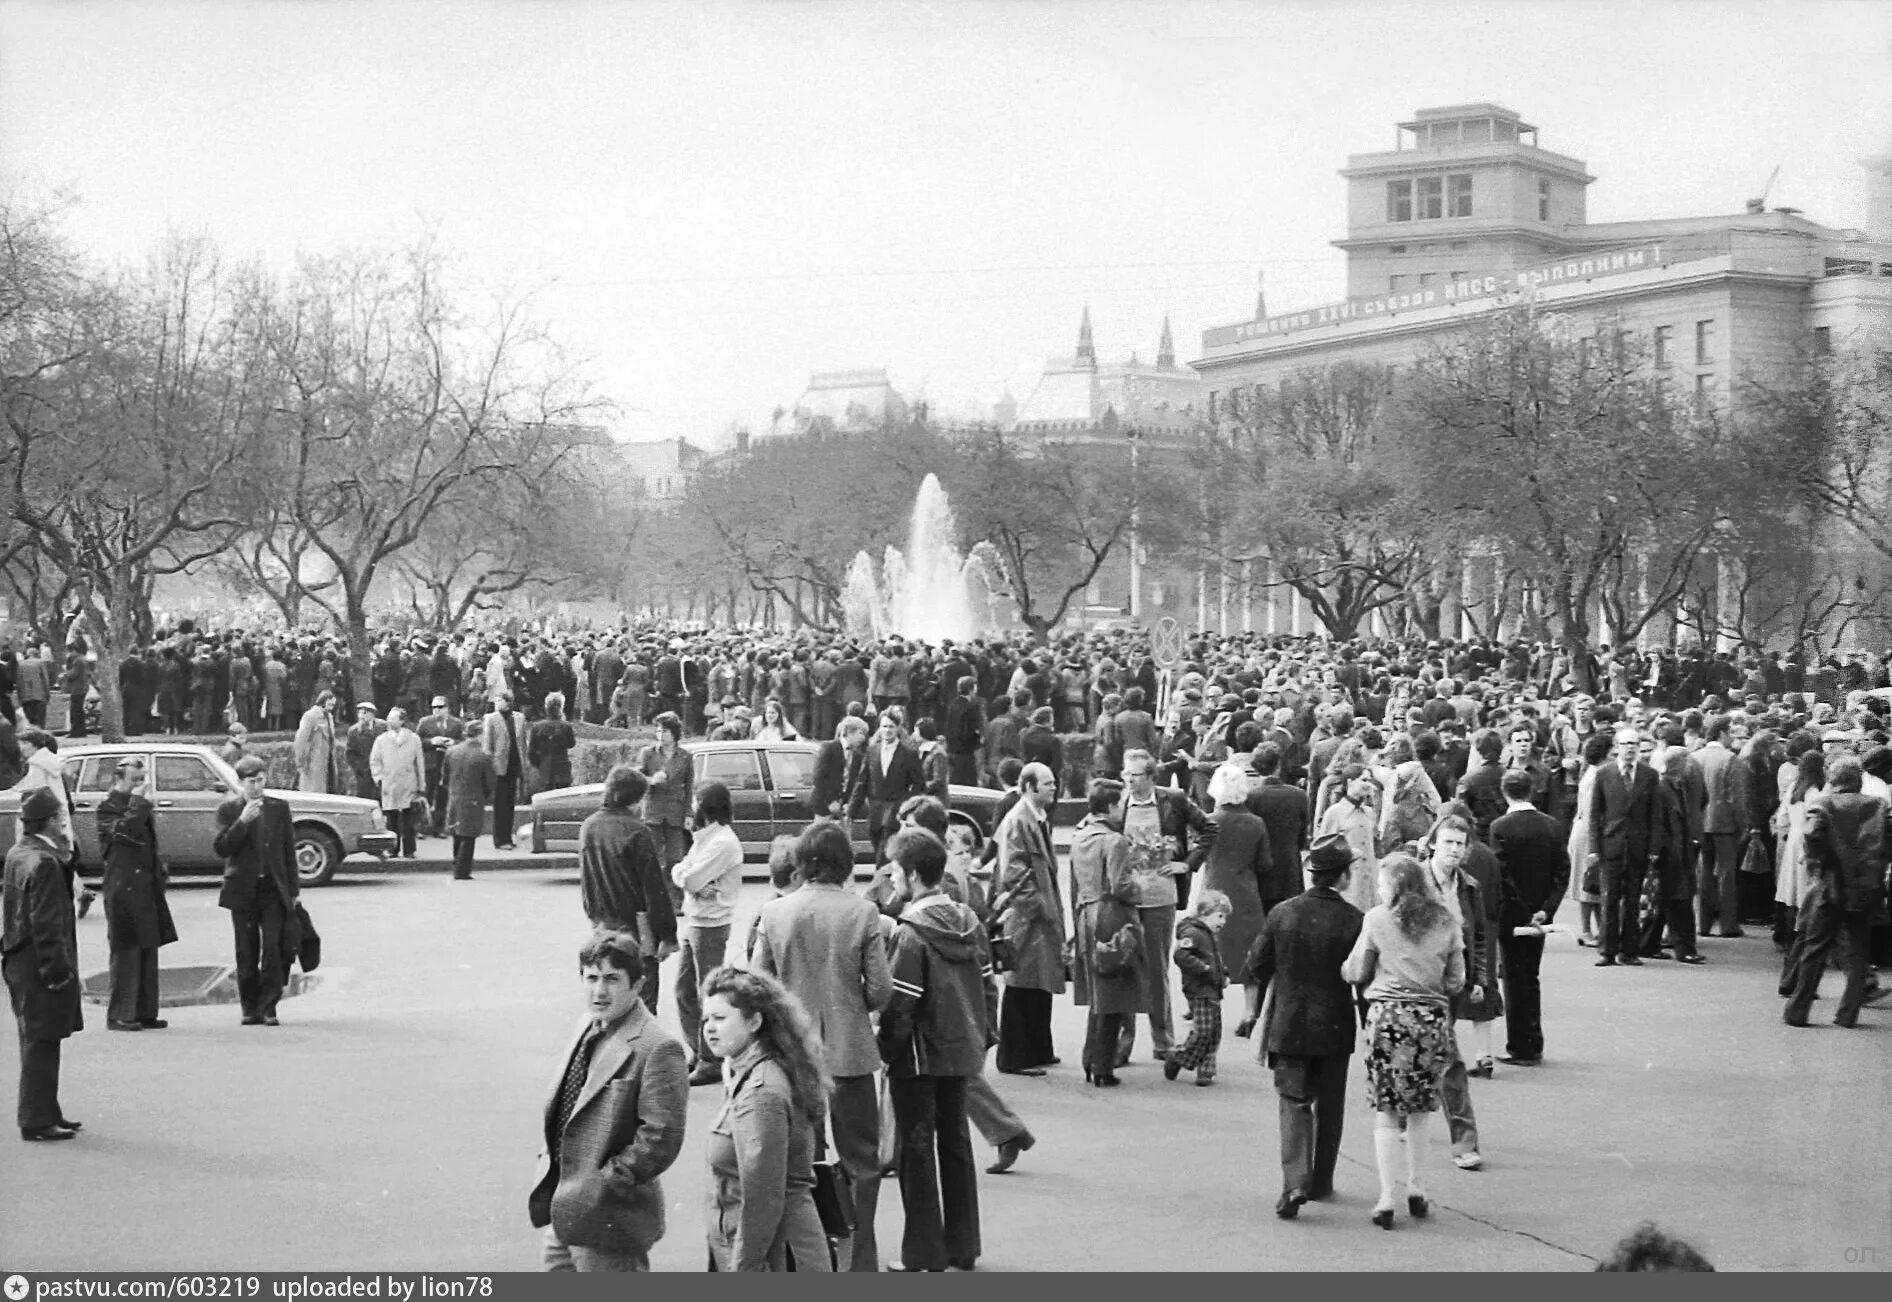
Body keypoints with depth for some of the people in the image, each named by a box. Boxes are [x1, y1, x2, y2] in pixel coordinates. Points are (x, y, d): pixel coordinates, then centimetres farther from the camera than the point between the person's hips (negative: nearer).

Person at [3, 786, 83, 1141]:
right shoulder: (44, 862, -20)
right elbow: (47, 923, -22)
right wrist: (57, 969, -19)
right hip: (39, 965, -10)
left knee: (37, 1042, 17)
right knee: (41, 1043, -3)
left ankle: (45, 1113, 26)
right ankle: (36, 1122, 1)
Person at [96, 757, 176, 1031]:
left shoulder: (138, 805, 19)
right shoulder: (108, 807, -7)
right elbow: (125, 832, -25)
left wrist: (159, 869, 15)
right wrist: (139, 803, -16)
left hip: (147, 886, 8)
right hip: (124, 887, -8)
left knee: (148, 950, 9)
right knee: (127, 951, -8)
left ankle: (145, 1012, 14)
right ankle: (119, 1015, -5)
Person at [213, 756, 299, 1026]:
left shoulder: (279, 808, 7)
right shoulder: (228, 810, 3)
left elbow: (289, 850, 10)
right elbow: (222, 849, -8)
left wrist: (292, 891, 7)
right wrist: (242, 821, -18)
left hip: (273, 890, 1)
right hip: (243, 890, 0)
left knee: (273, 950, -8)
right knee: (247, 953, 4)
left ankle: (268, 1007, -1)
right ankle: (250, 1009, 12)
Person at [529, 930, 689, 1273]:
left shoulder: (657, 1049, -19)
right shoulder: (588, 1029, 9)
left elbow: (661, 1141, -23)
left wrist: (602, 1184, -20)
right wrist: (551, 1162, 9)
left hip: (609, 1218, -9)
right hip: (564, 1213, 9)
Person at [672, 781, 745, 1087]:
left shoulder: (723, 843, -18)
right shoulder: (705, 837, 13)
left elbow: (689, 879, -22)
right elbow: (681, 875, 7)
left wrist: (680, 872, -2)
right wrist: (691, 879, -13)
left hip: (710, 925, -9)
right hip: (691, 921, 9)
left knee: (708, 994, -2)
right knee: (684, 990, 15)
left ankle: (711, 1063, 5)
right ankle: (696, 1052, 25)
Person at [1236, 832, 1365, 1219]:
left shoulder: (1282, 913, -4)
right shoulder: (1353, 921, -10)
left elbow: (1255, 970, 3)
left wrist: (1250, 1013, 15)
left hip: (1288, 1027, 1)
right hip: (1335, 1028, -1)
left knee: (1294, 1103, 3)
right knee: (1329, 1107, 15)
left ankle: (1295, 1182, -16)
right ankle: (1320, 1183, 25)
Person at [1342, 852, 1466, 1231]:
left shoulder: (1377, 919, -3)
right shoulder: (1446, 923, 5)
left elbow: (1356, 973, 3)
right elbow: (1455, 982, 8)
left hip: (1388, 1015, -2)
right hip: (1433, 1017, 3)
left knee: (1386, 1111, 3)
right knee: (1420, 1109, 16)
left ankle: (1386, 1198, -2)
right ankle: (1416, 1190, 21)